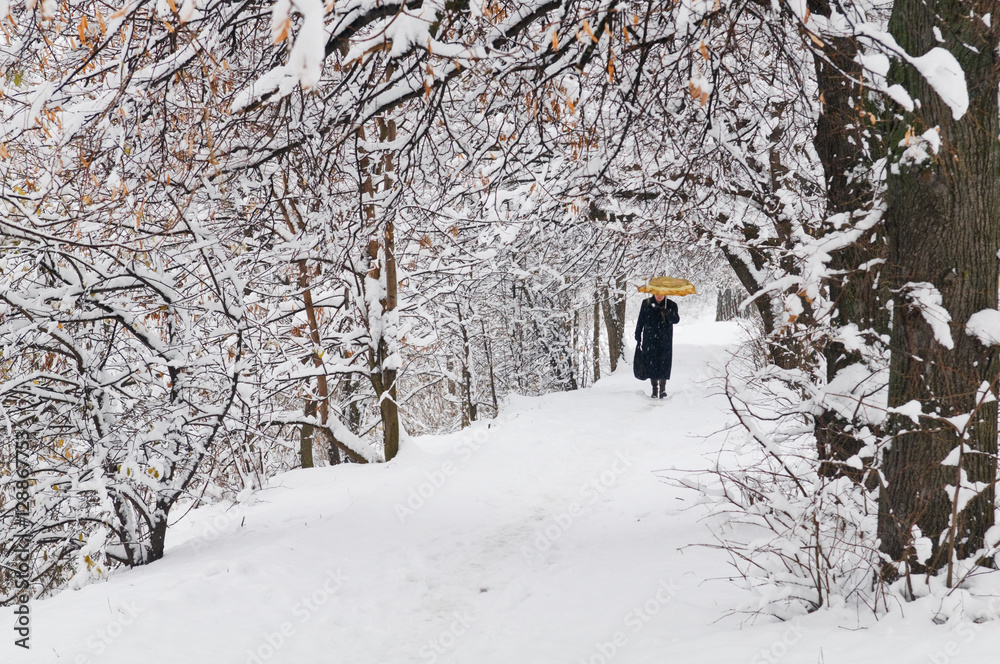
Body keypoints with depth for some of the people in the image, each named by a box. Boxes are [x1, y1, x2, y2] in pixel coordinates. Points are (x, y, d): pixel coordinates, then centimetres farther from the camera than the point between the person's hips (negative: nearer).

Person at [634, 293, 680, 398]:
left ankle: (662, 388, 4)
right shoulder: (646, 303, 3)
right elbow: (640, 321, 9)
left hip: (665, 341, -1)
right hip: (649, 340, 1)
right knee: (651, 363, -3)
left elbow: (676, 320, -12)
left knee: (664, 363, -6)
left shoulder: (671, 305, 0)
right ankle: (655, 388, 5)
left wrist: (667, 313, -31)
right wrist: (638, 337, 9)